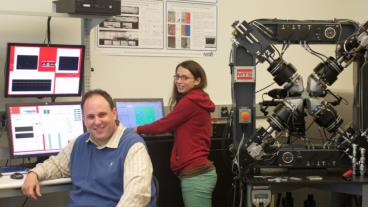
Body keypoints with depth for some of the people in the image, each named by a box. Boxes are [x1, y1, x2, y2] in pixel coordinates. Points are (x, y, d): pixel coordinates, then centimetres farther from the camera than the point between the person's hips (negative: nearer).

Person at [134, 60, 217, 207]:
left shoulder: (190, 101, -13)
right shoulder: (199, 100, 17)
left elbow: (164, 125, -8)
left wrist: (137, 129, 6)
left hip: (195, 174, -10)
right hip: (199, 171, 10)